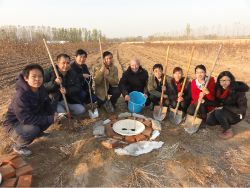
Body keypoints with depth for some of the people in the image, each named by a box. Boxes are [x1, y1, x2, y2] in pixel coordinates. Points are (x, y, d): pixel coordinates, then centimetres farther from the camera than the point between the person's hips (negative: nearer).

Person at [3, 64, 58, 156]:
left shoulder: (41, 89, -11)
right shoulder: (20, 96, -33)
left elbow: (47, 104, 1)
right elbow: (26, 119, -34)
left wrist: (53, 114, -18)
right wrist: (49, 119, -33)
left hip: (33, 118, 7)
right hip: (14, 124, -7)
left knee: (50, 116, -10)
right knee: (33, 130, -33)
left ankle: (37, 132, 17)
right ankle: (18, 146, 0)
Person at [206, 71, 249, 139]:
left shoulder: (238, 91, -22)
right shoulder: (218, 88, -8)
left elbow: (242, 109, -21)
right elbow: (216, 102, -2)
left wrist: (224, 107, -27)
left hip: (236, 114, -5)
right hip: (222, 111, 5)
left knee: (219, 112, -32)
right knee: (209, 121, -15)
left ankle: (229, 131, -9)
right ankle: (227, 123, 12)